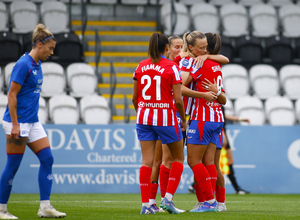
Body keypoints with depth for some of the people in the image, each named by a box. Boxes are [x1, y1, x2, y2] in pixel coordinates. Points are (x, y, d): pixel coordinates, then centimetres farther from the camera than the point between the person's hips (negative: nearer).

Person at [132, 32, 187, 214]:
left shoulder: (141, 67, 5)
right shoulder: (172, 67, -8)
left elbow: (135, 98, 9)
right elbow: (178, 99, -11)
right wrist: (183, 120, 3)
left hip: (144, 116, 4)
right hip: (165, 117, -4)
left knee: (147, 161, 3)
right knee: (178, 158, 12)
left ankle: (145, 204, -2)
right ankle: (168, 198, 0)